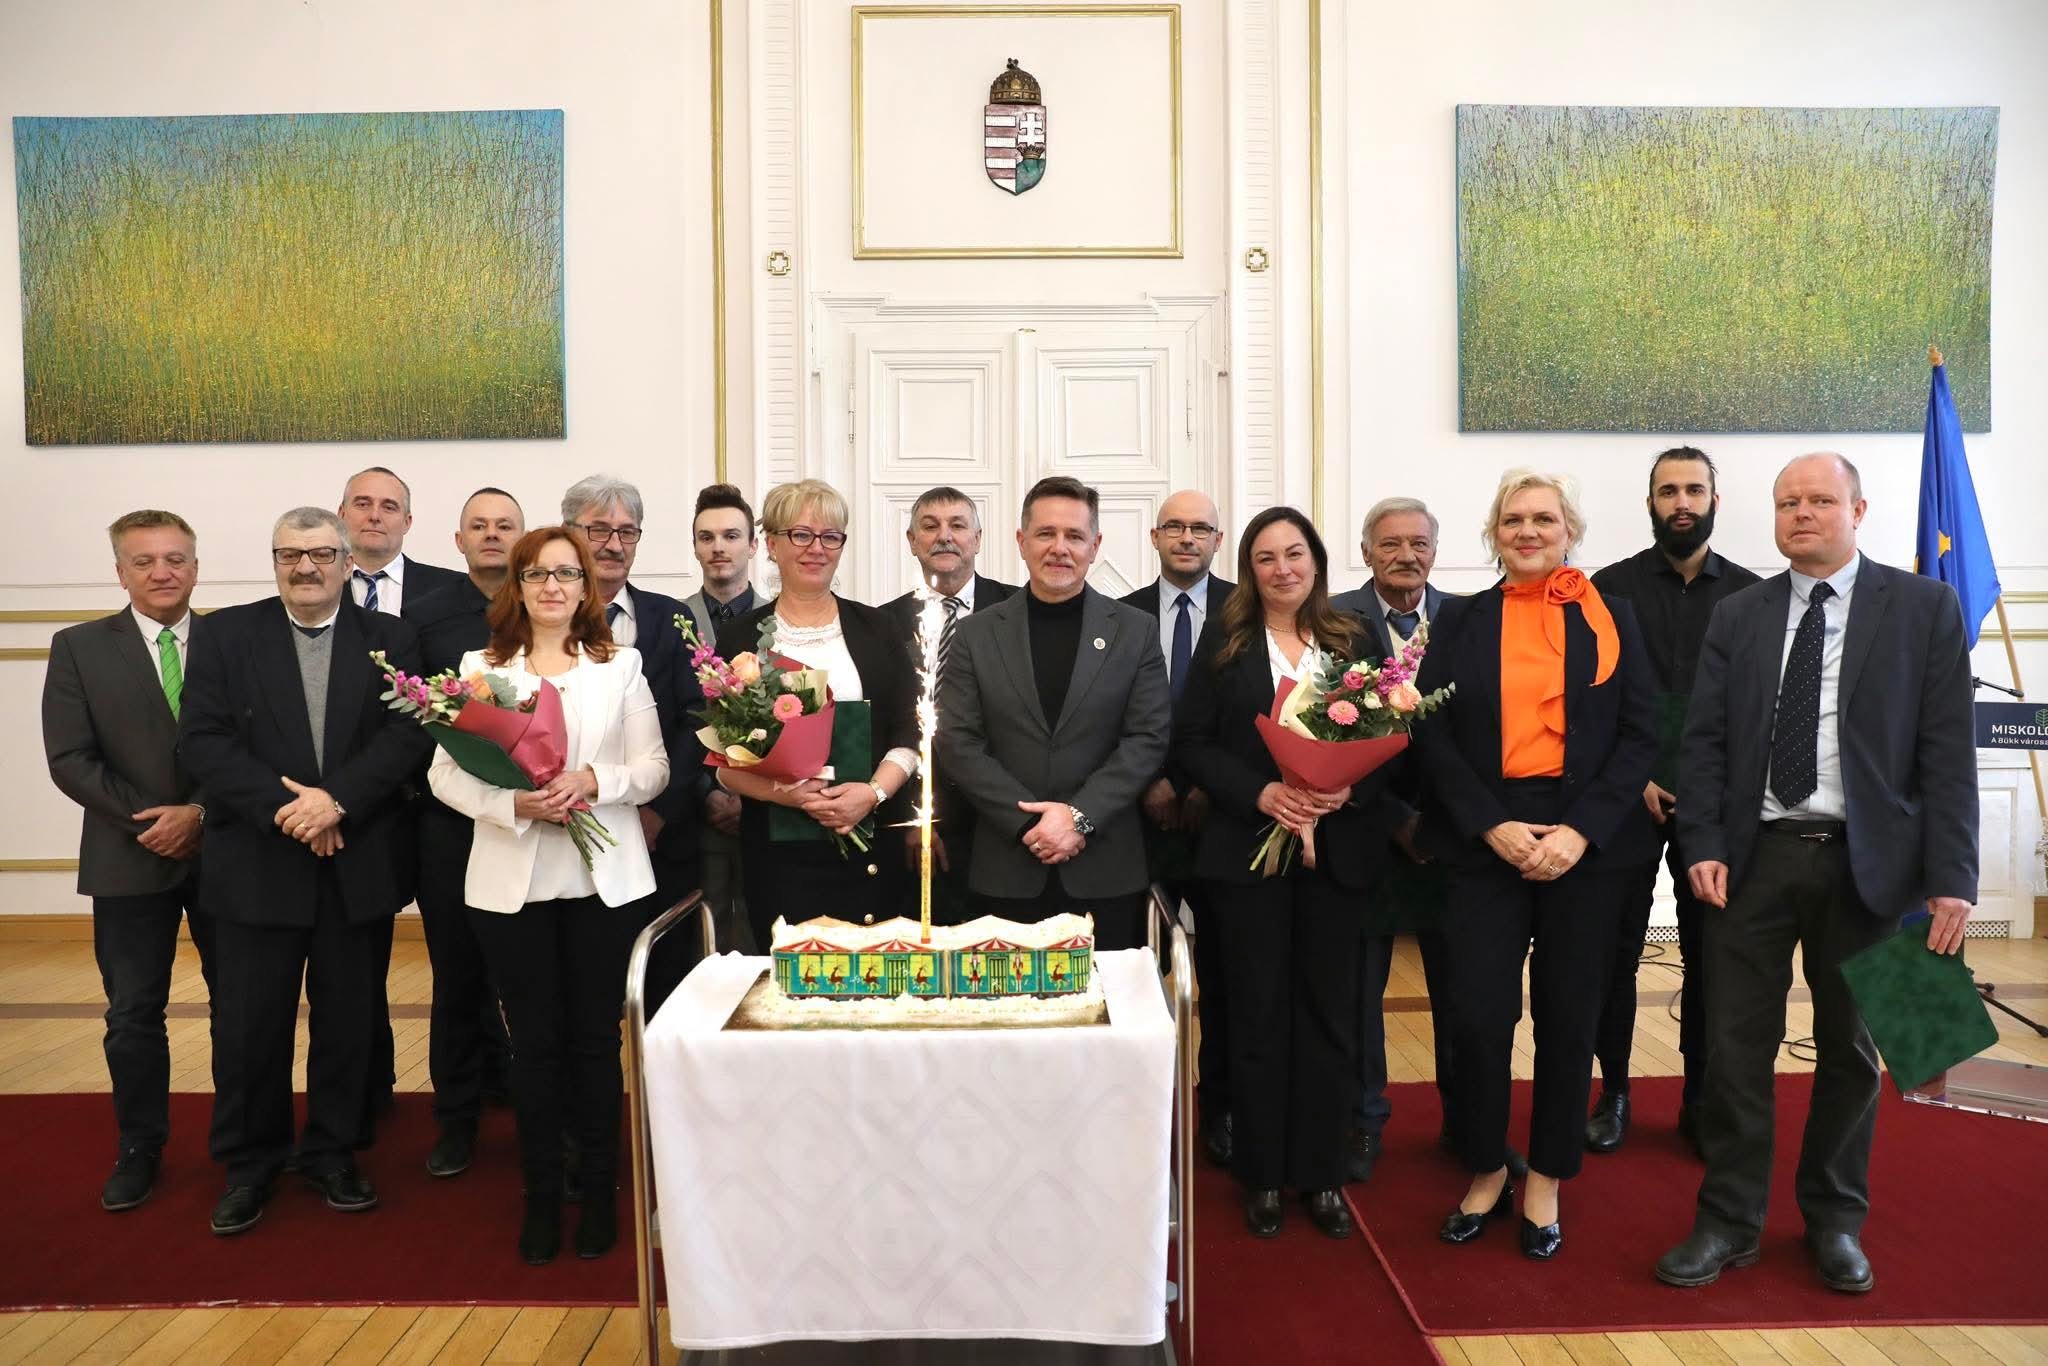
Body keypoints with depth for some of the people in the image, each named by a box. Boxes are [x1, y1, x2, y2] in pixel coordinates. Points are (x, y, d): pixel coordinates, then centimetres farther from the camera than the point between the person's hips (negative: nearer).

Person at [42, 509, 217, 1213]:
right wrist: (152, 821, -12)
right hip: (129, 861, 0)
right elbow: (70, 760, -5)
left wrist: (197, 813, -15)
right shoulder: (79, 648, 1)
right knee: (134, 1014, 8)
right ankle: (139, 1149, 24)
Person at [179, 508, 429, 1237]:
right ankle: (248, 1164, 25)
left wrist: (336, 798, -19)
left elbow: (407, 735, -6)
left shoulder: (389, 639, 4)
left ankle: (333, 1152, 27)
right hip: (256, 865, 0)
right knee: (249, 1024, 6)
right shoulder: (225, 634, 3)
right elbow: (203, 739, -5)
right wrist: (283, 808, -16)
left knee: (346, 1019, 11)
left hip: (358, 865, 1)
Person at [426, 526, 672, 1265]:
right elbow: (445, 774, 0)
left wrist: (593, 781, -16)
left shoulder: (621, 666, 6)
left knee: (596, 1038, 6)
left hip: (603, 879, 0)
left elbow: (654, 769, 2)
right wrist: (512, 803, -17)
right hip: (512, 881, 0)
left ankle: (599, 1191, 21)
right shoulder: (479, 669, 6)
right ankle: (540, 1195, 22)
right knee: (534, 1042, 7)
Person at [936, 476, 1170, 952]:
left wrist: (1080, 815, -12)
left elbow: (1148, 740, -1)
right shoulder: (976, 635, 5)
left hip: (1106, 873, 0)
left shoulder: (1135, 632, 5)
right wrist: (1028, 822, -10)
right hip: (1008, 873, 0)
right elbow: (957, 744, -1)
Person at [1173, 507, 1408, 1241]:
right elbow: (1191, 743, -3)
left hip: (1336, 851, 2)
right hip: (1249, 851, -1)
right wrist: (1263, 793, -16)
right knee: (1259, 1013, 7)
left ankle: (1321, 1171, 22)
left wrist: (1349, 789, -15)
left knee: (1328, 1011, 8)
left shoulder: (1351, 642, 6)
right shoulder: (1224, 641, 2)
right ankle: (1262, 1174, 20)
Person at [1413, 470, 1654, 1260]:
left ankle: (1546, 1182, 23)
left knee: (1568, 1016, 7)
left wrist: (1581, 831, -12)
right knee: (1478, 1015, -3)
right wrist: (1494, 826, -11)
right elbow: (1431, 735, 1)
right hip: (1485, 840, 0)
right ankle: (1485, 1172, 18)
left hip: (1586, 841, 0)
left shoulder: (1609, 619, 7)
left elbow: (1638, 735, 1)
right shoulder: (1460, 620, 7)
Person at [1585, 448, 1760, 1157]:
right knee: (1616, 949, 3)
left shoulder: (1749, 592, 6)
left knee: (1710, 954, 7)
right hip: (1628, 798, -1)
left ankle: (1700, 1099, 21)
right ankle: (1614, 1092, 17)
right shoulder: (1611, 586, 2)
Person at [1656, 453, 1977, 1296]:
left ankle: (1835, 1220, 31)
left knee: (1849, 1048, 13)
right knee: (1735, 1046, 4)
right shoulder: (1739, 616, 6)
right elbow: (1704, 742, 4)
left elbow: (1947, 750, -4)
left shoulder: (1923, 607, 0)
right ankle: (1729, 1221, 18)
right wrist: (1703, 846, -7)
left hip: (1864, 862, -1)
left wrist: (1951, 876, -9)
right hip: (1754, 856, 1)